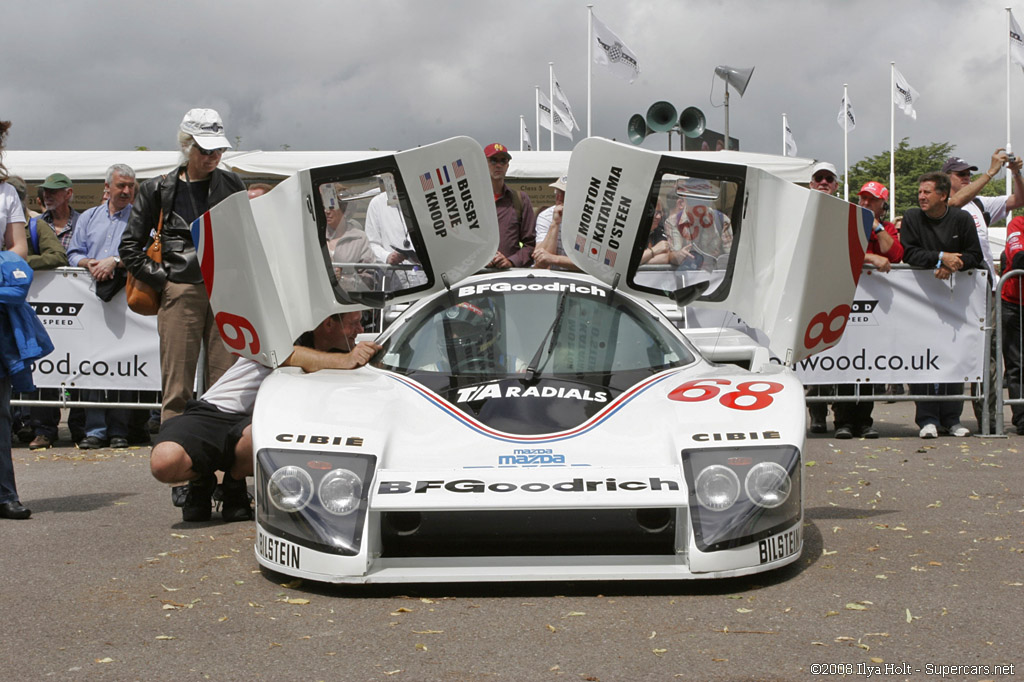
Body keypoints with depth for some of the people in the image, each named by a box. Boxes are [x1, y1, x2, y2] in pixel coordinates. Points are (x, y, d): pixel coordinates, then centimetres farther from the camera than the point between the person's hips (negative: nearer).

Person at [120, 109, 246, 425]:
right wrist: (162, 279, 0)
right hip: (180, 293, -1)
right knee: (176, 387, 0)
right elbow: (130, 246, 9)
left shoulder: (232, 185, 13)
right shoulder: (158, 190, 7)